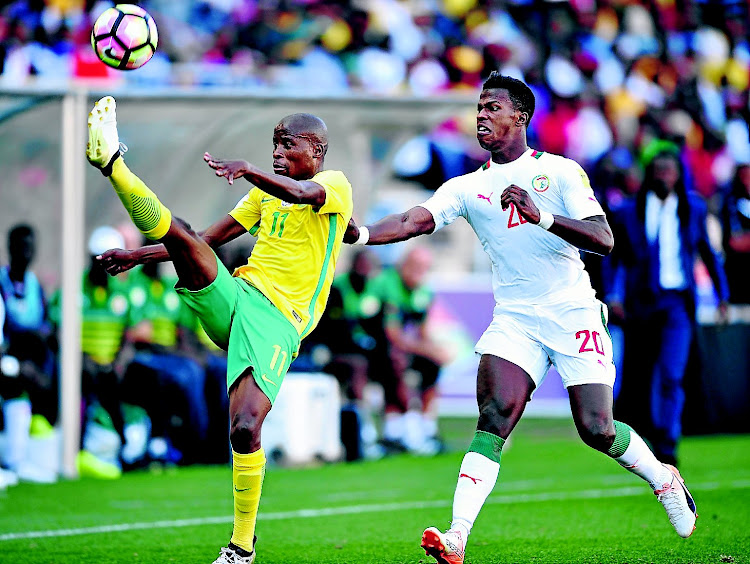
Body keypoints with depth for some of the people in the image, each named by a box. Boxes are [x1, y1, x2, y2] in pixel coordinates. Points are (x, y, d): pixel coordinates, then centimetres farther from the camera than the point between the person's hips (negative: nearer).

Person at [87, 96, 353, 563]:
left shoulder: (336, 185, 3)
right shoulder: (266, 193, 23)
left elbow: (301, 193, -21)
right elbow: (210, 238, 27)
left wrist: (247, 170, -39)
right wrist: (138, 256, 20)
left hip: (276, 323, -6)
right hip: (234, 296, 6)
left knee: (245, 428, -19)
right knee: (183, 236, -22)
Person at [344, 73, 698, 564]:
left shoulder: (561, 172, -1)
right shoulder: (467, 188, 8)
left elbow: (603, 240, -11)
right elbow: (414, 221, -7)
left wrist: (542, 216, -26)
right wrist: (360, 235, -27)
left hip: (574, 315, -2)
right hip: (514, 318, 2)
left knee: (596, 430, -5)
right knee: (495, 417, -18)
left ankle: (664, 479, 26)